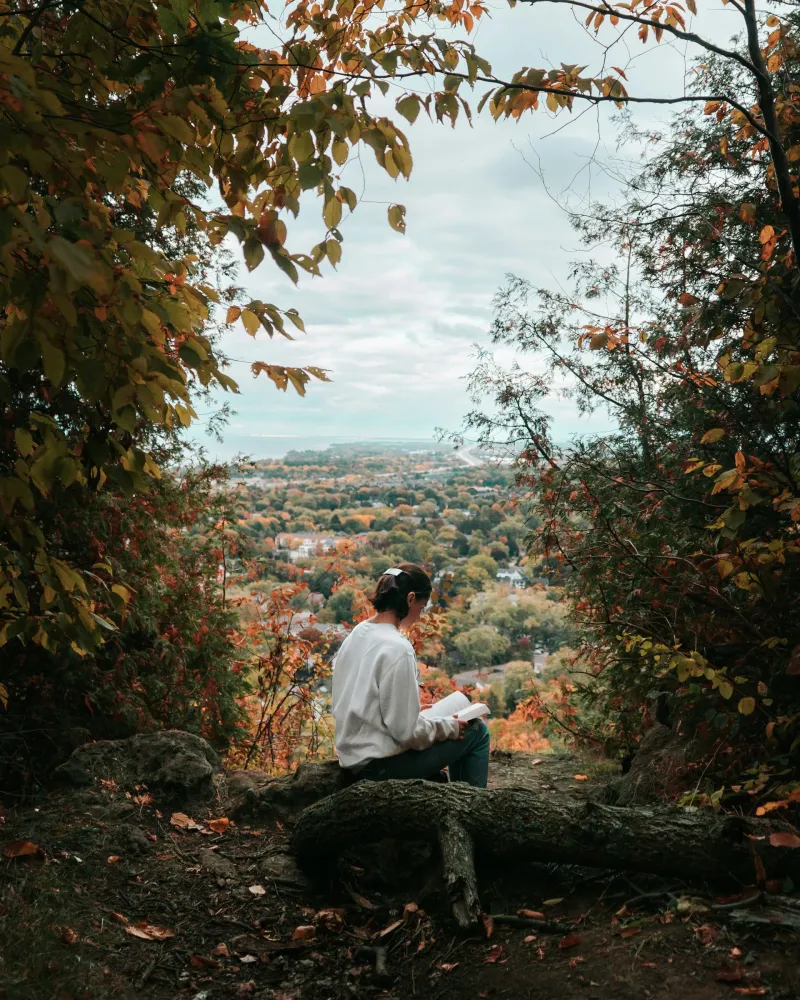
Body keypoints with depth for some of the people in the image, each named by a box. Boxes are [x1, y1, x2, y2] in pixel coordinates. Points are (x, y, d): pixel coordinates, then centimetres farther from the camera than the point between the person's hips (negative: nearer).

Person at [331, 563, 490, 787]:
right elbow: (406, 731, -23)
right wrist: (450, 727, -7)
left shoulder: (356, 635, 3)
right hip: (382, 765, -8)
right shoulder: (396, 647, -23)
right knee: (476, 731, 7)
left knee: (455, 731, 26)